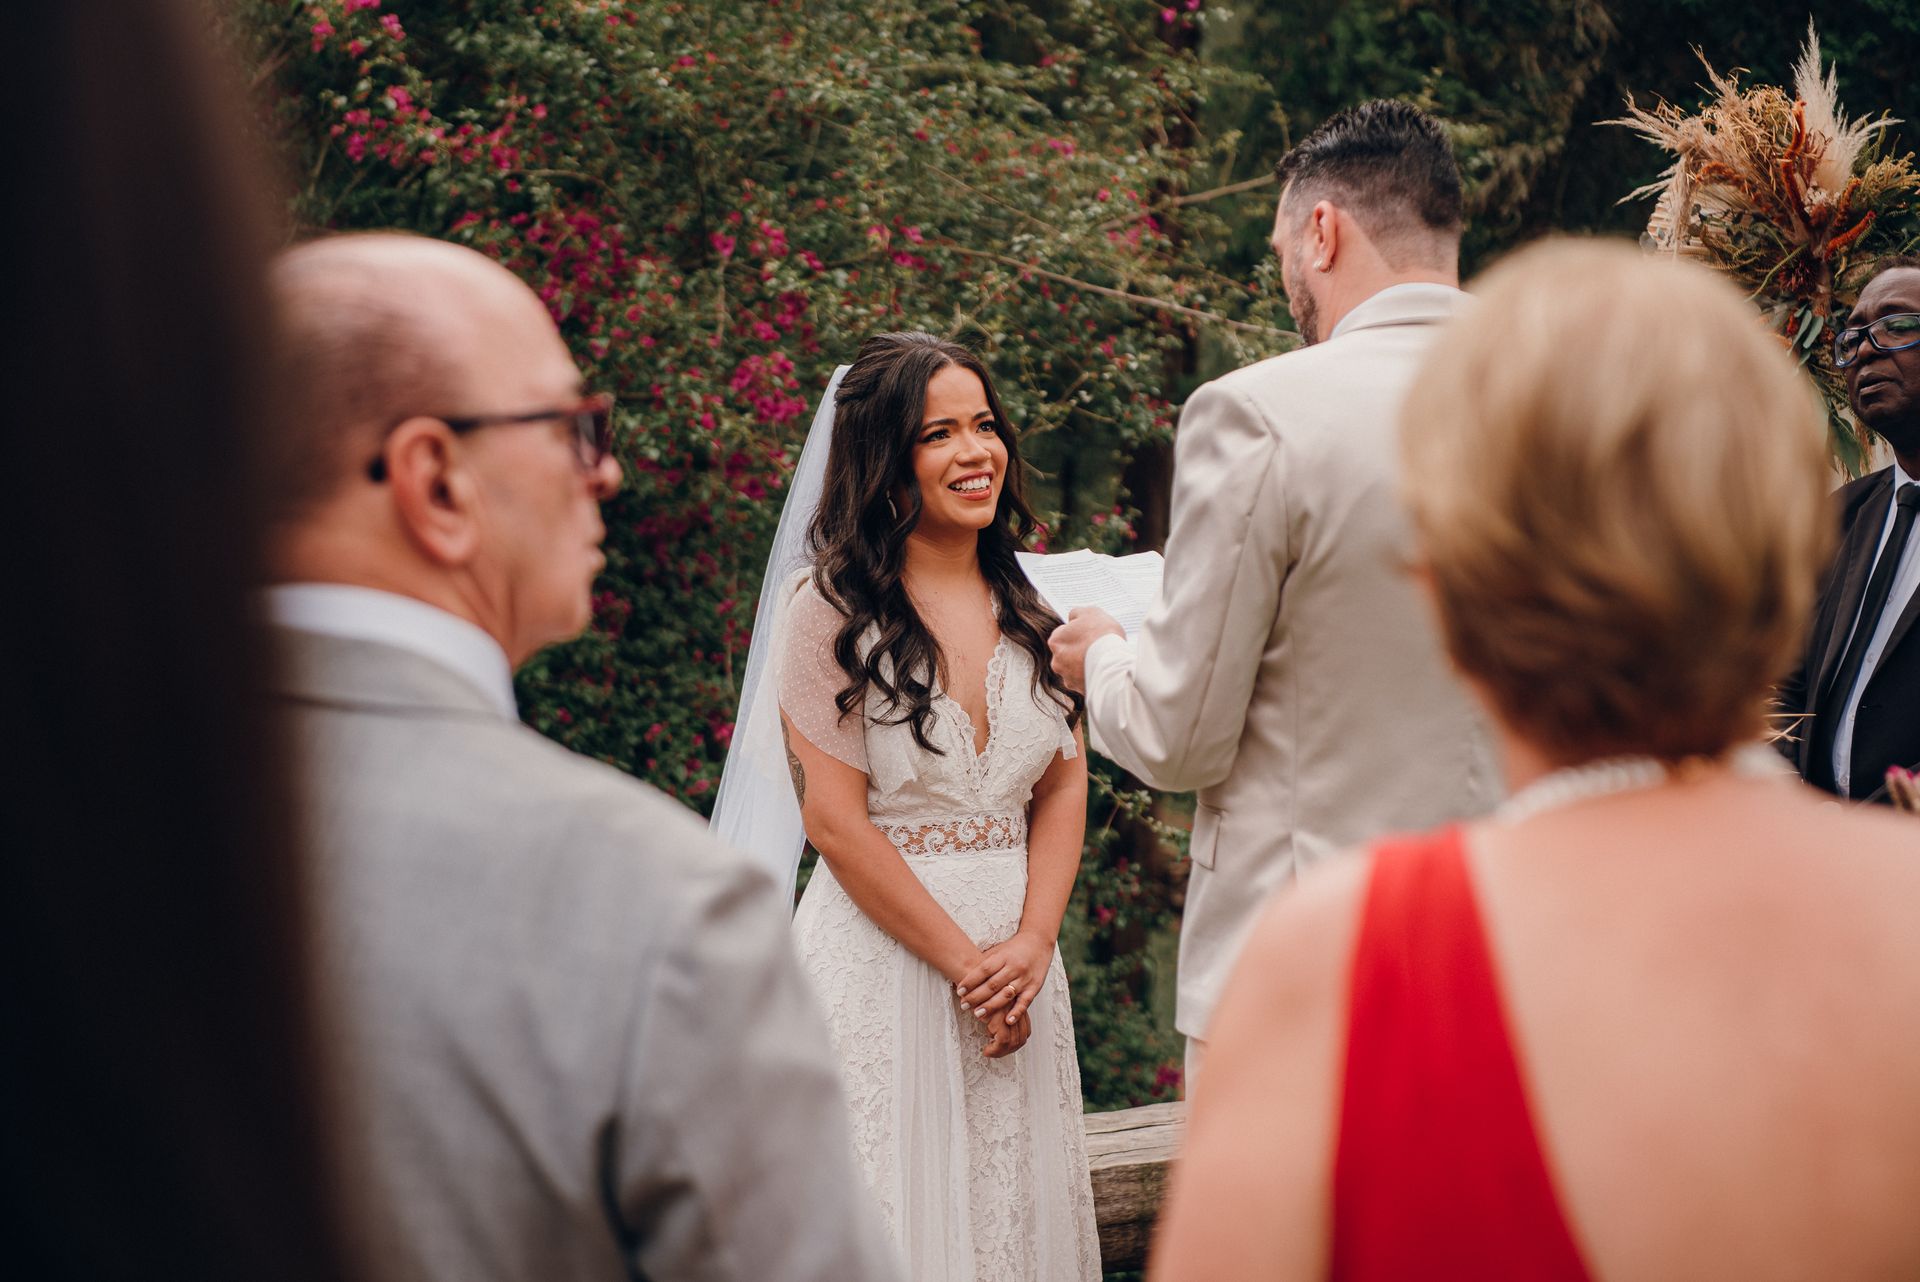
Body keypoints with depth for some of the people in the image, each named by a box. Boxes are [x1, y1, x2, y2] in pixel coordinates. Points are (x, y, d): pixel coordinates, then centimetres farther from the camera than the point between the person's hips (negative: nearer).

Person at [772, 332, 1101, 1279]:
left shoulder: (1029, 606, 10)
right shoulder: (832, 608, -7)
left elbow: (1063, 787, 8)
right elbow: (836, 821, -11)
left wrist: (1032, 944, -6)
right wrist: (964, 961, -11)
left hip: (1015, 956, 5)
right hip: (883, 946, -5)